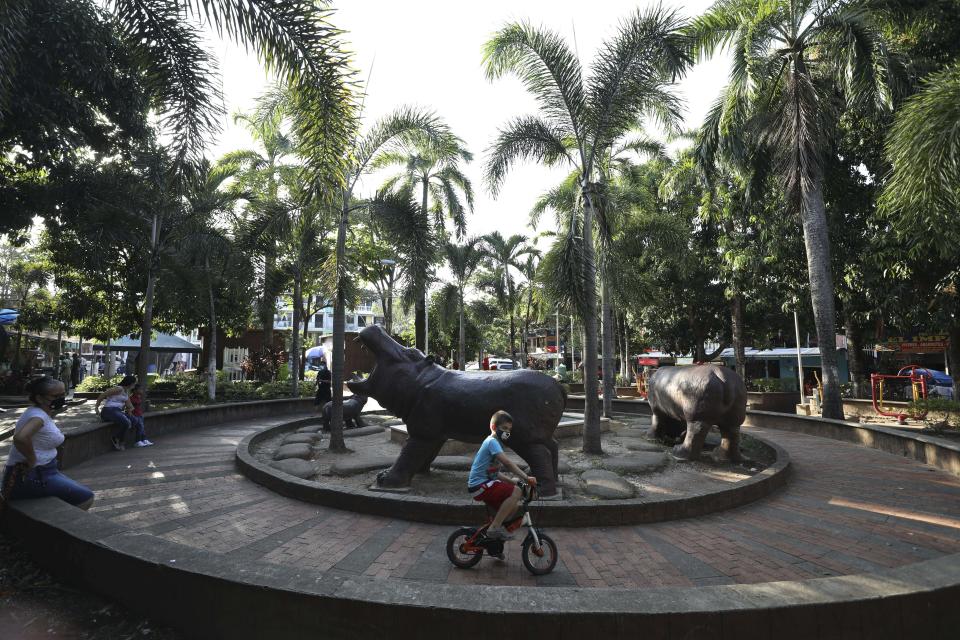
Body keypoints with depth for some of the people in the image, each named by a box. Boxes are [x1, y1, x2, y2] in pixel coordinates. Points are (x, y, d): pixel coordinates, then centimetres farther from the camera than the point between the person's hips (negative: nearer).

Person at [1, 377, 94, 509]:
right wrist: (32, 460, -25)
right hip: (30, 477, -10)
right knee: (86, 497, -9)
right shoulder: (38, 415, -20)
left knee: (81, 493, 17)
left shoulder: (43, 413, 9)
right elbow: (20, 438, -41)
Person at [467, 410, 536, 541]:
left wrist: (514, 481, 9)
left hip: (481, 485, 10)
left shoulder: (494, 442, 20)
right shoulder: (492, 441, -11)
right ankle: (494, 527, -16)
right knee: (516, 492, -21)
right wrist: (526, 477, -27)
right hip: (480, 485, -10)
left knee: (512, 506, 10)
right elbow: (507, 462, -25)